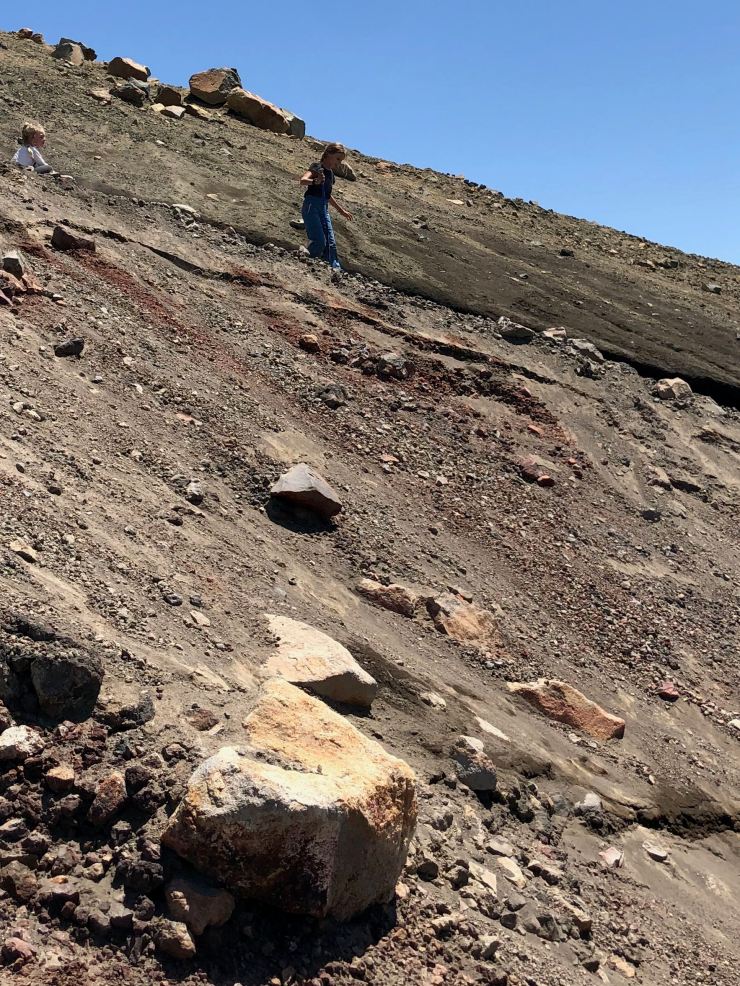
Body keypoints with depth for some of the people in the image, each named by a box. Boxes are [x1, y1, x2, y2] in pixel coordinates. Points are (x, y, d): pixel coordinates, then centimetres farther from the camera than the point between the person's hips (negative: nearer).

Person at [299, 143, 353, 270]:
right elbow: (303, 180, -25)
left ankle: (335, 269, 5)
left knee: (330, 243, 3)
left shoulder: (330, 173, 17)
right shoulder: (317, 167, -7)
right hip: (311, 206, -8)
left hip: (324, 209, 8)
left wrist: (341, 210, 36)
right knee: (319, 241, -16)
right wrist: (315, 181, -46)